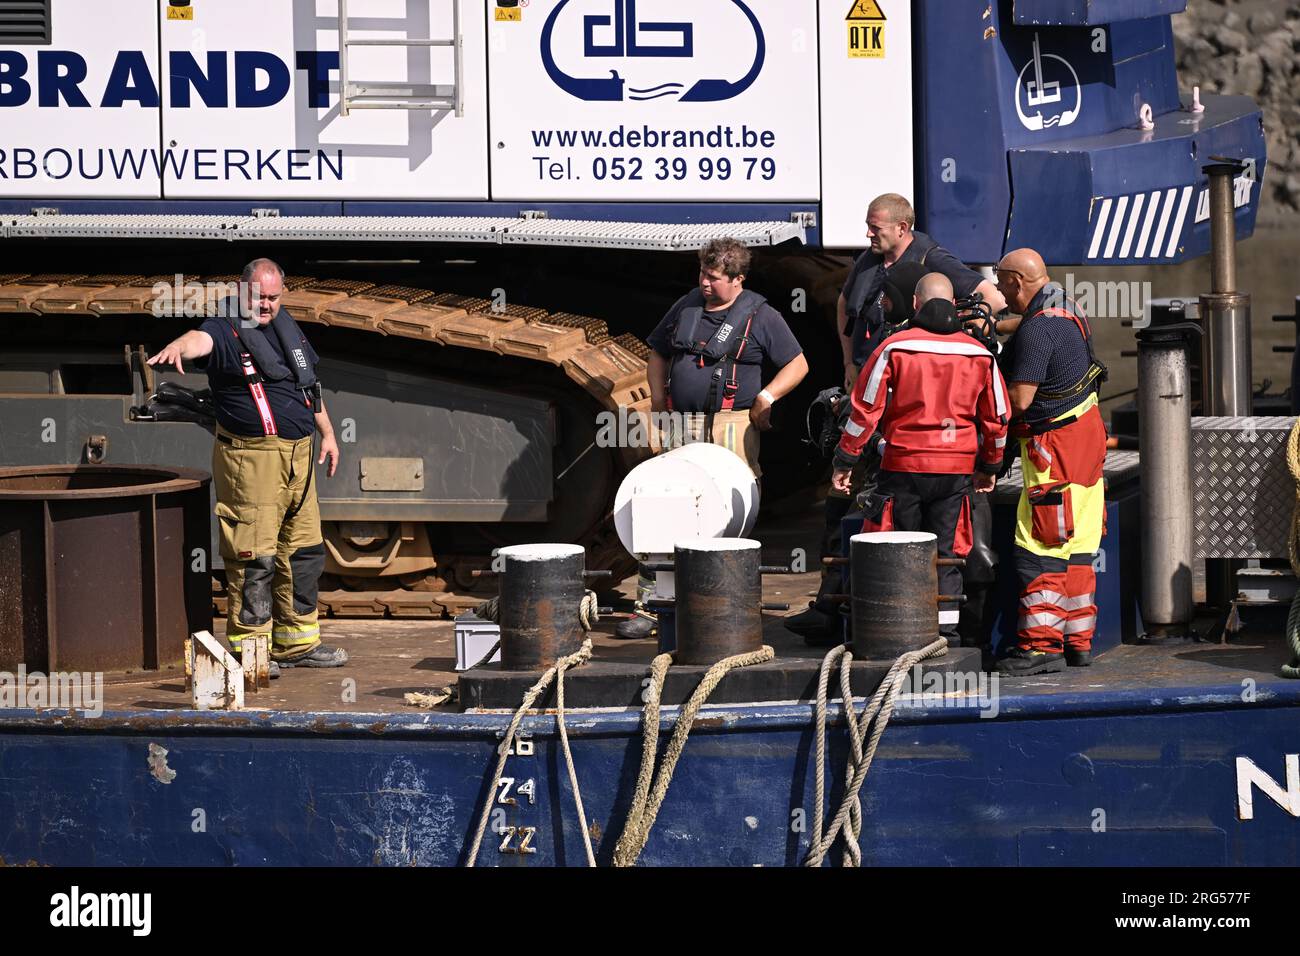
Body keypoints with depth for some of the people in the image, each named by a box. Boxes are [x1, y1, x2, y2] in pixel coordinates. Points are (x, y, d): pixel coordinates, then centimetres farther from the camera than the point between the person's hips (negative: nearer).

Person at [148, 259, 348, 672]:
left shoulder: (285, 325, 14)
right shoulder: (227, 330, -10)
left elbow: (308, 382, 26)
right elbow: (201, 339, -35)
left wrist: (327, 432, 26)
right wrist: (179, 346, -57)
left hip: (297, 456, 8)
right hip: (251, 459, -8)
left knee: (303, 551, 14)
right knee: (254, 558, -9)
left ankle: (298, 644, 26)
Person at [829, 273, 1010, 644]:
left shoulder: (894, 347, -5)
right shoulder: (980, 354, 5)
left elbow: (865, 408, -5)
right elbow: (997, 418, 12)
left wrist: (844, 461, 3)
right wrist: (989, 467, 25)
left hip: (903, 466, -2)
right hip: (957, 471, 3)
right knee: (946, 554, 10)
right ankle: (945, 631, 9)